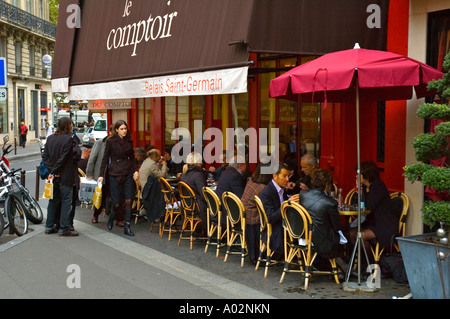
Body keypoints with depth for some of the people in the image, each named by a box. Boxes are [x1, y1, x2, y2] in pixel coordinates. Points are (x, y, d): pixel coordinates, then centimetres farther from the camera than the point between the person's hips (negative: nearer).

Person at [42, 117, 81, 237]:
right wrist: (53, 172, -10)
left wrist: (52, 170, -2)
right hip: (65, 176, -7)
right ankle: (64, 229, 3)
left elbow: (45, 155, 2)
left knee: (53, 200, 15)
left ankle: (49, 226, 20)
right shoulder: (69, 139, -15)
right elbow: (63, 158, -18)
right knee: (66, 201, 1)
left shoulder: (50, 138, 5)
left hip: (54, 176, 7)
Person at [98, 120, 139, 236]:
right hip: (115, 174, -3)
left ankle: (127, 227, 2)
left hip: (128, 173, 4)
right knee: (116, 203, -1)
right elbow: (105, 158, -1)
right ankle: (111, 218, 31)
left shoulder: (129, 141, 9)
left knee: (129, 200, -4)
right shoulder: (111, 141, -3)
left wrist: (136, 170, 1)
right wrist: (101, 175, -5)